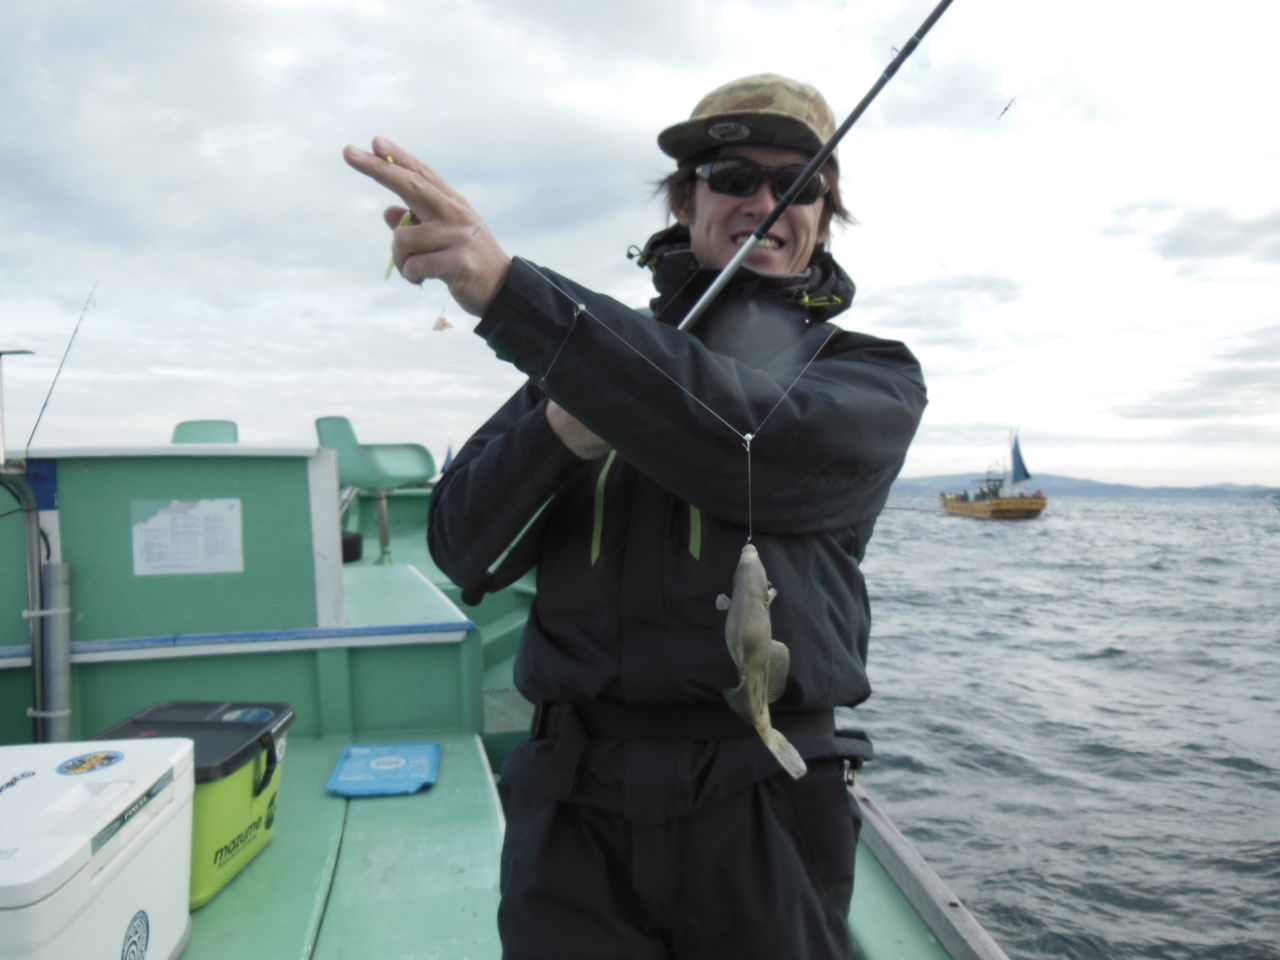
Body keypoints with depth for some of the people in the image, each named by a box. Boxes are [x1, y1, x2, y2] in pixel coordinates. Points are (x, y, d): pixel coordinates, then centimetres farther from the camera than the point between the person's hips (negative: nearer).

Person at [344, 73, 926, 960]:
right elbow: (466, 555, 2)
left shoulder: (872, 378, 2)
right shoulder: (590, 353, 9)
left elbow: (749, 442, -22)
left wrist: (507, 286, -27)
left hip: (760, 814, -1)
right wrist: (559, 428, -18)